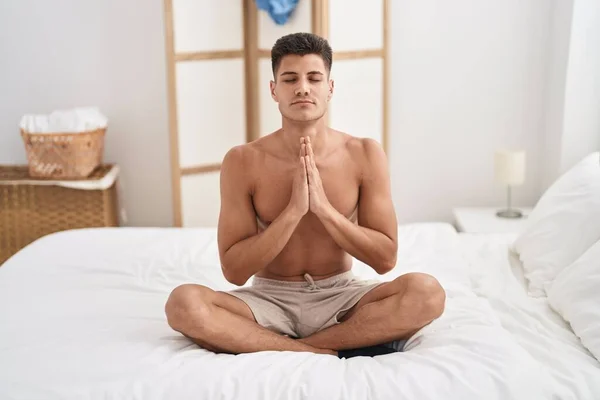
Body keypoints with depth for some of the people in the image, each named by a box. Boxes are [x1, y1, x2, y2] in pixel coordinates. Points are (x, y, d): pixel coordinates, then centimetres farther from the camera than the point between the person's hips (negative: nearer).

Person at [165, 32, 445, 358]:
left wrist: (324, 207, -20)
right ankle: (328, 352, -22)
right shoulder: (243, 161, -9)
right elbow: (234, 270, -12)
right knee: (183, 303, -29)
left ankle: (288, 349, -19)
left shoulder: (364, 155, -7)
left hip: (339, 296, 1)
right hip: (270, 298, 0)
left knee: (427, 292, -28)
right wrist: (294, 210, -23)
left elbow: (385, 259, -7)